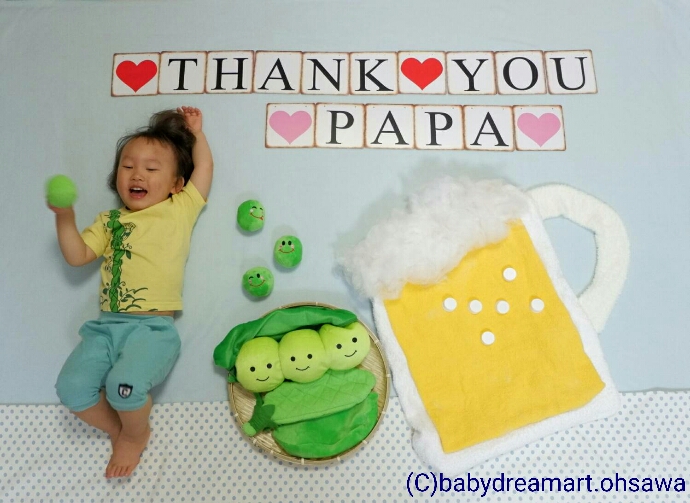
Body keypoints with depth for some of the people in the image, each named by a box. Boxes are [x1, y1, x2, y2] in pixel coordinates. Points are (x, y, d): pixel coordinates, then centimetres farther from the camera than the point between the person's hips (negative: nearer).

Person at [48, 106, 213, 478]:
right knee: (72, 388, -11)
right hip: (106, 326, 5)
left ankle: (136, 434, 9)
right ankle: (119, 430, 18)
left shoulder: (180, 210, 7)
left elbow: (204, 165, 6)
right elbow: (77, 255, 13)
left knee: (124, 384, -27)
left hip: (153, 328, -5)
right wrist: (65, 217, 0)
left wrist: (195, 131, 21)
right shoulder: (109, 221, 19)